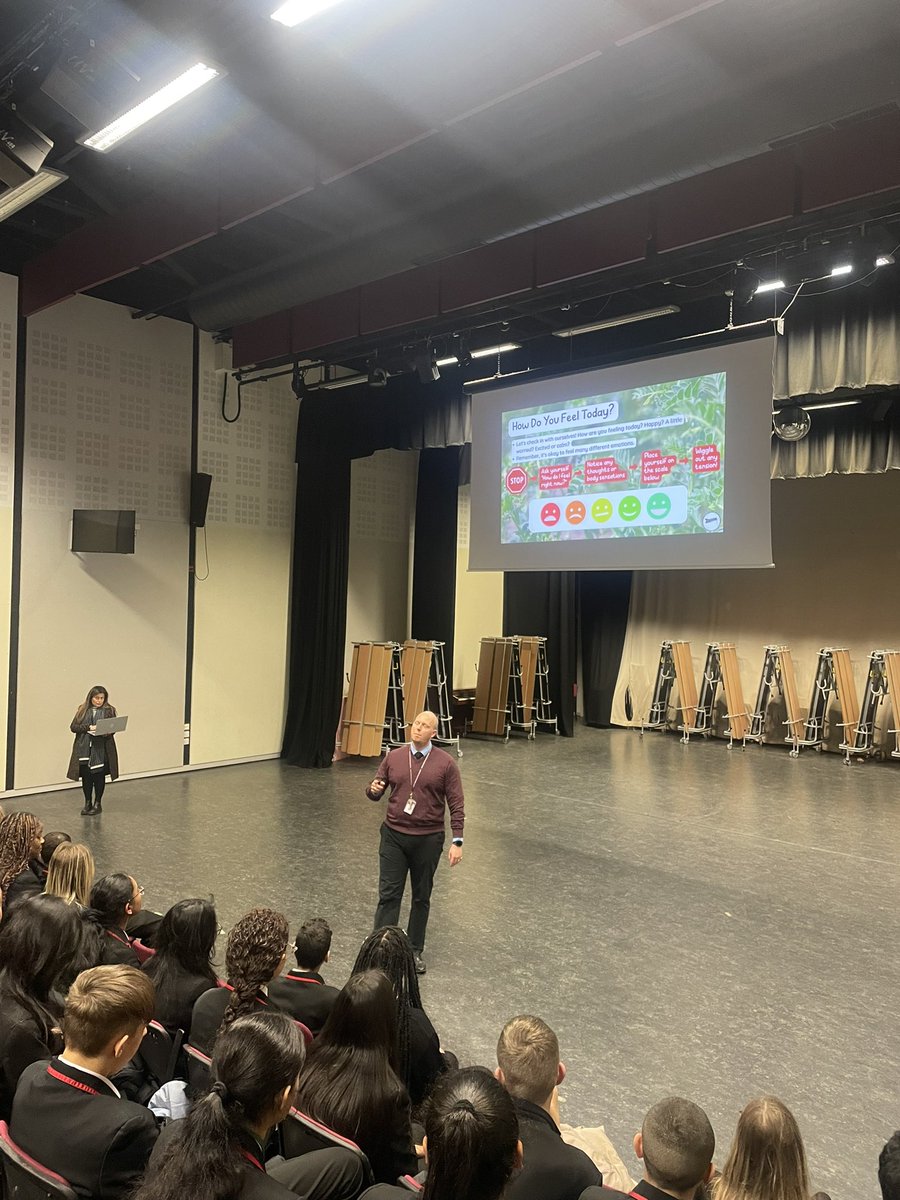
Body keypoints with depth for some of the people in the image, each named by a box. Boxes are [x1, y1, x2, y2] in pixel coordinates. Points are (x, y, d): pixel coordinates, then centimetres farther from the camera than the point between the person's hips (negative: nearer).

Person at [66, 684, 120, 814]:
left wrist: (106, 732, -23)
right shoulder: (83, 710, 5)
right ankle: (87, 803, 21)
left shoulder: (109, 710, 2)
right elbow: (73, 727, -1)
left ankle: (97, 803, 18)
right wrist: (89, 727, -15)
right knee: (86, 776, 5)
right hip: (84, 749, 1)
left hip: (101, 750, -1)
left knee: (99, 776, 4)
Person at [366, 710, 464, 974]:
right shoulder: (393, 757, 1)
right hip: (394, 836, 1)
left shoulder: (445, 763, -5)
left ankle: (415, 951, 27)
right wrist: (373, 790, -17)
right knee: (388, 894, -1)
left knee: (421, 897, 12)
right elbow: (374, 792, 7)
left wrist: (457, 841, -10)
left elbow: (456, 805, -5)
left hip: (428, 840, -1)